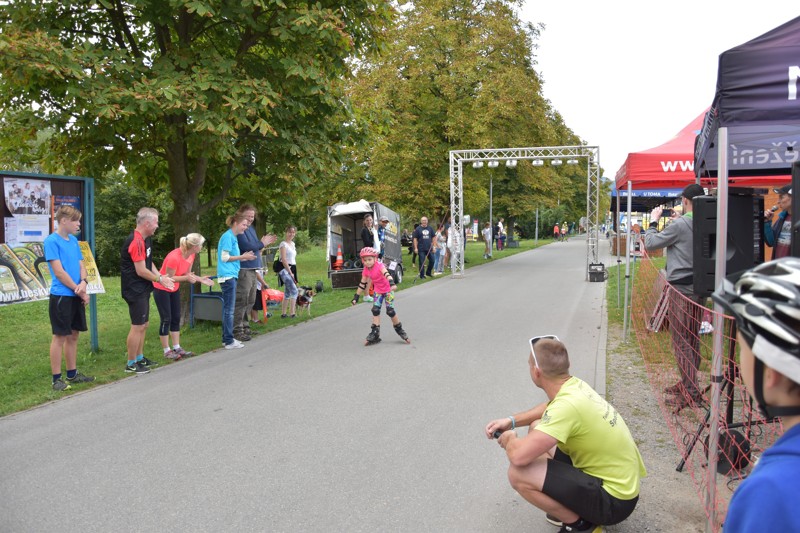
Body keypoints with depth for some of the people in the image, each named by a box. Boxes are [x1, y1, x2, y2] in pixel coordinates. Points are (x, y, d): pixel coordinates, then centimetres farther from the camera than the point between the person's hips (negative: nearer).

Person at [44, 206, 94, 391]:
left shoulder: (73, 240, 12)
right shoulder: (51, 241, -10)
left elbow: (81, 265, 12)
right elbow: (59, 272, -15)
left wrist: (83, 282, -9)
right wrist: (80, 291, -11)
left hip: (76, 296, 7)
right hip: (61, 296, -7)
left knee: (73, 335, 13)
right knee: (60, 336, -2)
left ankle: (72, 374, 23)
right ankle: (56, 379, 6)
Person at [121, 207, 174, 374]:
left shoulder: (146, 239, 12)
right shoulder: (136, 241, -21)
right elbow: (141, 271, -22)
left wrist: (160, 276, 2)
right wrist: (159, 279, -9)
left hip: (142, 289, 10)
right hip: (135, 290, -10)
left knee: (144, 324, 17)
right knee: (138, 326, -4)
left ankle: (140, 358, 29)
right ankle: (131, 364, 6)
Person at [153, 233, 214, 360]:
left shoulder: (191, 255, -8)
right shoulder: (174, 257, -32)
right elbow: (169, 278, -25)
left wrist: (200, 279, -11)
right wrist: (186, 278, -37)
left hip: (174, 289, 8)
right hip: (161, 289, -8)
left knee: (176, 318, 8)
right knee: (166, 319, -5)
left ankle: (177, 348, 13)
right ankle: (167, 351, 3)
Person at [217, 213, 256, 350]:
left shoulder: (233, 237, 17)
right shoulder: (228, 236, -11)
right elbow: (224, 257, -15)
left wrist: (243, 257, 8)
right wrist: (242, 257, -10)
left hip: (231, 275, 10)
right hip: (228, 276, -10)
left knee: (227, 308, 12)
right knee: (229, 309, -7)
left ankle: (226, 339, 18)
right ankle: (229, 341, -3)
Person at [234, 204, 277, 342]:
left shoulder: (251, 228, 18)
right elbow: (246, 246, -20)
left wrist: (264, 242, 4)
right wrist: (262, 244, -8)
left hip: (253, 269, 10)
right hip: (243, 270, -10)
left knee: (250, 301, 15)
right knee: (241, 301, -9)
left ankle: (245, 327, 25)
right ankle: (237, 331, -6)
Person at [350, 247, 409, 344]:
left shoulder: (379, 266, -23)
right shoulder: (366, 270, -6)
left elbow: (387, 274, -41)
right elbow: (362, 284, 4)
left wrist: (392, 284, -61)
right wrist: (356, 297, 6)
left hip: (388, 290, -5)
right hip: (378, 292, 5)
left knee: (390, 311, -6)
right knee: (375, 310, -7)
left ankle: (399, 329, 16)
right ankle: (375, 333, -2)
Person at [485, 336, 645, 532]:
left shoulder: (567, 405, -30)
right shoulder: (573, 385, -3)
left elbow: (519, 456, -35)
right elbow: (549, 408, 23)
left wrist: (509, 440, -10)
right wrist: (511, 421, 11)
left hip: (614, 500, -9)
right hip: (618, 478, 9)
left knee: (518, 472, -23)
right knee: (537, 428, 14)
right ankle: (574, 508, 16)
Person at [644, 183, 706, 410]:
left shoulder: (679, 225, -16)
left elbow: (650, 244, -9)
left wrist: (653, 221, 4)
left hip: (682, 288, -8)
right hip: (699, 286, 8)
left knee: (681, 340, -2)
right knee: (692, 338, 16)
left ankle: (690, 392, 0)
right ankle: (689, 383, 28)